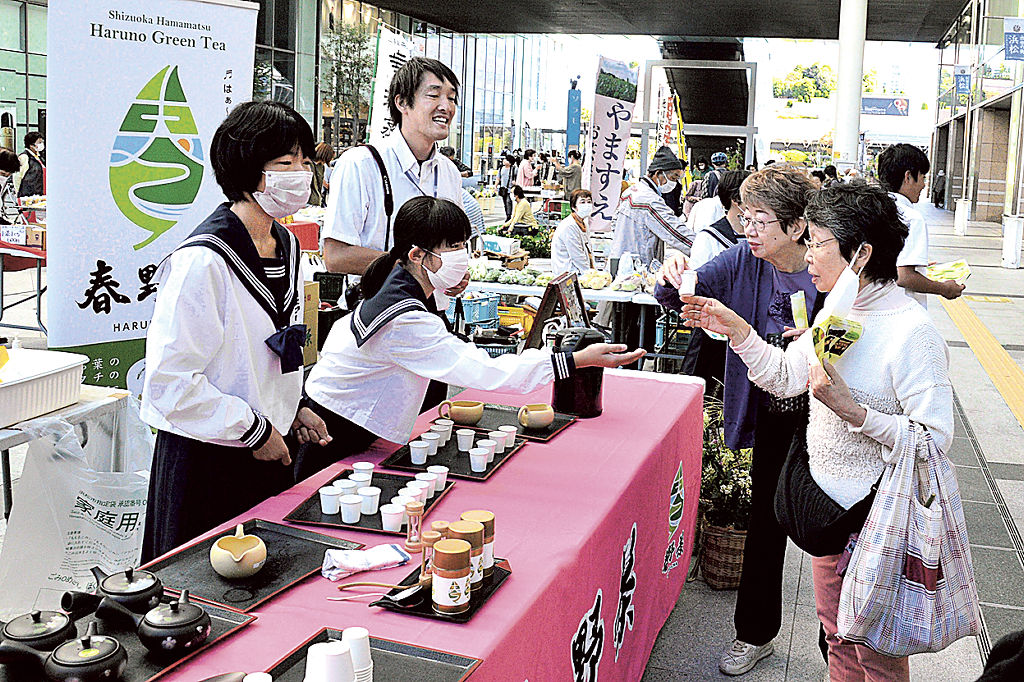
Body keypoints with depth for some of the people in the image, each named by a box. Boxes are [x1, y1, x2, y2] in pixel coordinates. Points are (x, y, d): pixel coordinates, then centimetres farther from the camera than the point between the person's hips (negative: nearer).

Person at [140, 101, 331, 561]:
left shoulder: (288, 247, 5)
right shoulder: (201, 261, -22)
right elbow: (170, 380, -23)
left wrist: (292, 410, 6)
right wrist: (253, 430, -16)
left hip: (268, 452, 8)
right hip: (206, 459, -8)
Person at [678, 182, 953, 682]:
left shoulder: (912, 332, -23)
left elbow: (935, 438, -24)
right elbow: (785, 377, 10)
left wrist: (851, 410, -31)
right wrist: (737, 330, -2)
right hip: (828, 501, 8)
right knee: (837, 632, 23)